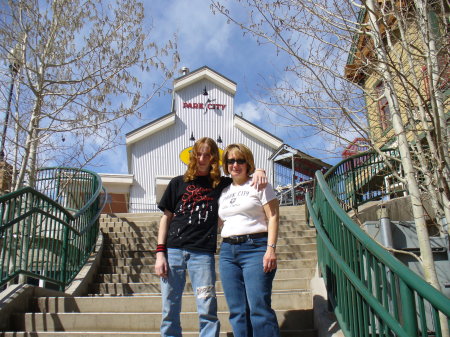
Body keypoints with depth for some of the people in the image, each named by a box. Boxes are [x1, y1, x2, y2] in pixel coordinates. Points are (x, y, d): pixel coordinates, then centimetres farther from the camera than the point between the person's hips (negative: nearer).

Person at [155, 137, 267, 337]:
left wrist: (259, 172, -8)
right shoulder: (178, 183, 12)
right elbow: (166, 218, 10)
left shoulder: (221, 184, 11)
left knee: (207, 311, -5)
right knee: (170, 311, 5)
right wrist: (160, 253, 1)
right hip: (173, 251, 1)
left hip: (202, 253, -1)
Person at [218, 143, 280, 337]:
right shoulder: (224, 192, 20)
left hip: (255, 248, -5)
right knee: (237, 311, 4)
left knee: (259, 309, -11)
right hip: (228, 251, 6)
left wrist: (271, 249, -13)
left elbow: (273, 218, -4)